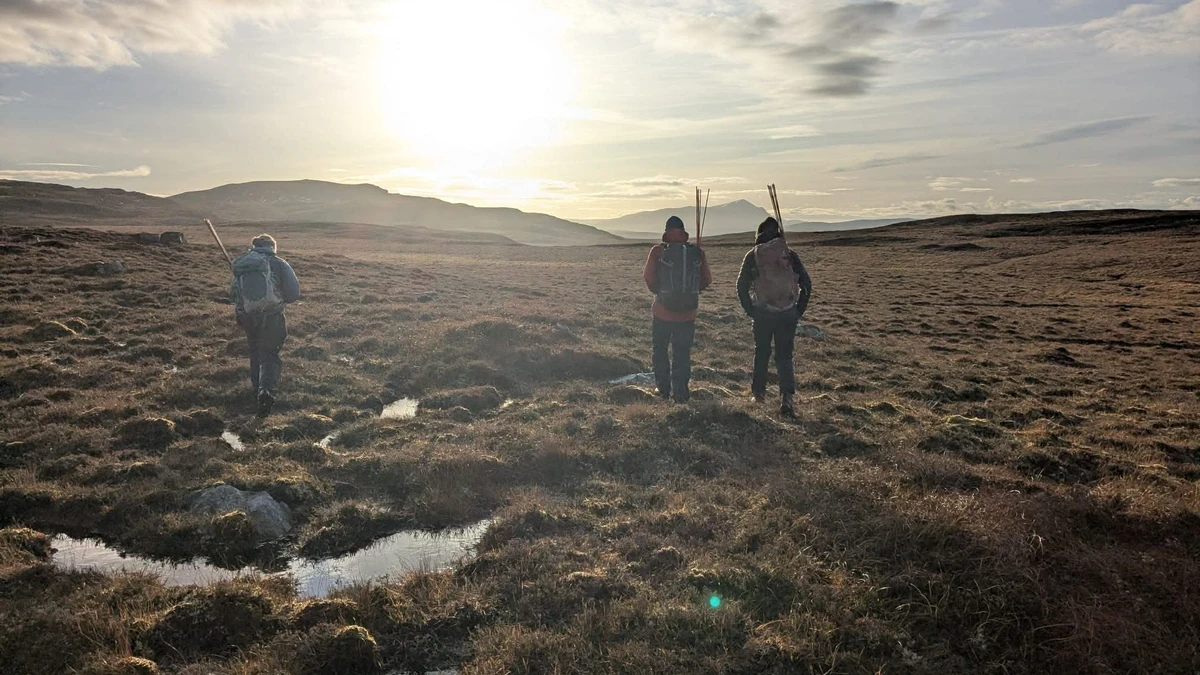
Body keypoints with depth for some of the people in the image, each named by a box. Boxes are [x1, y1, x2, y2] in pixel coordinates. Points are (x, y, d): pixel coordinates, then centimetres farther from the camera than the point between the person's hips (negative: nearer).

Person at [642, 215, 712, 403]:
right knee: (682, 354, 10)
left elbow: (648, 276, -11)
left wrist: (658, 291, 8)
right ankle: (680, 393, 8)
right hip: (687, 315, 1)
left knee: (660, 350, 16)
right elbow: (707, 279, 0)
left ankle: (663, 390, 21)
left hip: (663, 312, -1)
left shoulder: (658, 251, -7)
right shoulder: (697, 252, -1)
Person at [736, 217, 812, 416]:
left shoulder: (752, 256, 1)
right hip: (788, 314, 0)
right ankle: (786, 396, -10)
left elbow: (742, 286, -1)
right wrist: (799, 311, 8)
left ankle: (759, 391, 29)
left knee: (761, 353, 18)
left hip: (762, 313, 0)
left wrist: (750, 310, 6)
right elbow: (806, 283, 2)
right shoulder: (790, 254, 3)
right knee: (784, 356, 6)